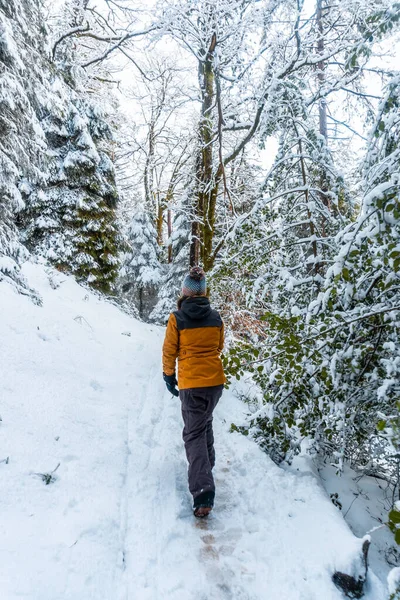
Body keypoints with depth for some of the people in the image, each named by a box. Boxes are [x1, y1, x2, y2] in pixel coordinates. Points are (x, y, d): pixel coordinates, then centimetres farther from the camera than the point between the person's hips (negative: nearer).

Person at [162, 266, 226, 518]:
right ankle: (207, 464, 41)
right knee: (205, 422, 27)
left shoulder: (177, 318, -9)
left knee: (194, 433, 2)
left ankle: (203, 492, -10)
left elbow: (169, 351, -3)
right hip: (216, 379, 4)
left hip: (190, 383, -4)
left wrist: (169, 376, 12)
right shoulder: (216, 317, 1)